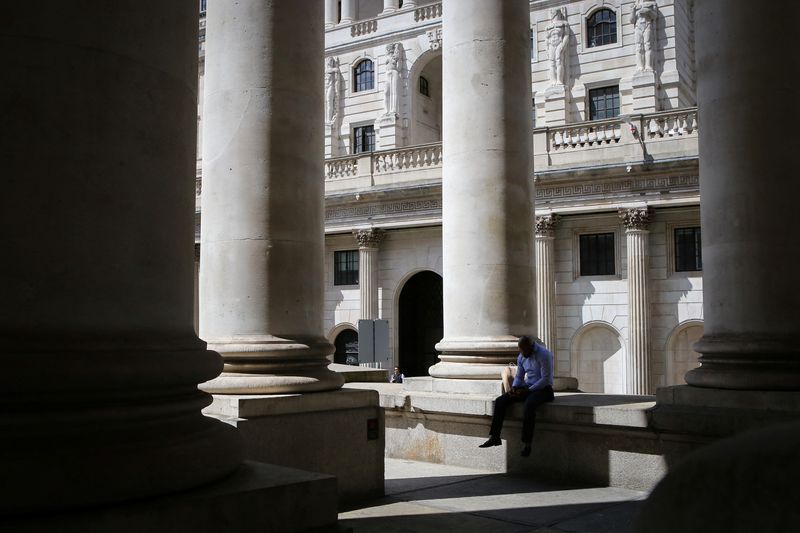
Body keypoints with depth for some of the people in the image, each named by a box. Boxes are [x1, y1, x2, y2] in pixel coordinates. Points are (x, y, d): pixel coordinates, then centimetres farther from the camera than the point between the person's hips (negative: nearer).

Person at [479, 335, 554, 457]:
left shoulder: (544, 355, -15)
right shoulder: (521, 357, 8)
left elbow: (546, 379, -18)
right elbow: (519, 376, 16)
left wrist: (527, 391, -22)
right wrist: (514, 387, -6)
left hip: (543, 389, -7)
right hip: (527, 387, 7)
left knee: (529, 404, -39)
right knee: (500, 401, -13)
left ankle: (526, 443, -32)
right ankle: (494, 437, -13)